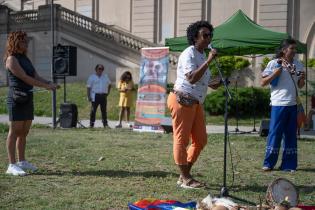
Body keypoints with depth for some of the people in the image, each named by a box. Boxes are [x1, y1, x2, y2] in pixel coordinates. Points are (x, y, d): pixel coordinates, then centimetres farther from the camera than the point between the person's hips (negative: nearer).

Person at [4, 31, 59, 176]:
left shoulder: (25, 58, 17)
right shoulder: (11, 59, -9)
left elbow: (36, 76, 13)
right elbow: (25, 78, -16)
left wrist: (50, 83, -4)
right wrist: (45, 86, -18)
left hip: (28, 98, 8)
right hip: (17, 98, -8)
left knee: (24, 132, 11)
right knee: (14, 132, -6)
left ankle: (22, 162, 20)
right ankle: (12, 165, -4)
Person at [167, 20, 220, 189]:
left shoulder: (202, 55, 17)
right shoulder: (188, 54, -13)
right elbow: (191, 78, -27)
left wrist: (210, 84, 14)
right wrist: (208, 61, -26)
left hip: (196, 102, 10)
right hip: (182, 100, -10)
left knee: (200, 140, 9)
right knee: (181, 140, -2)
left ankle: (185, 175, 20)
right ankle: (185, 179, 4)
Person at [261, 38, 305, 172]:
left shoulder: (298, 65, 12)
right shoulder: (274, 64, -2)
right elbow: (263, 83, -4)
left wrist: (302, 79, -1)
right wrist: (277, 71, -13)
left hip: (293, 105, 5)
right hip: (278, 104, -5)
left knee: (291, 135, 7)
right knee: (274, 133, -3)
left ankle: (288, 165, 13)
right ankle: (268, 163, 7)